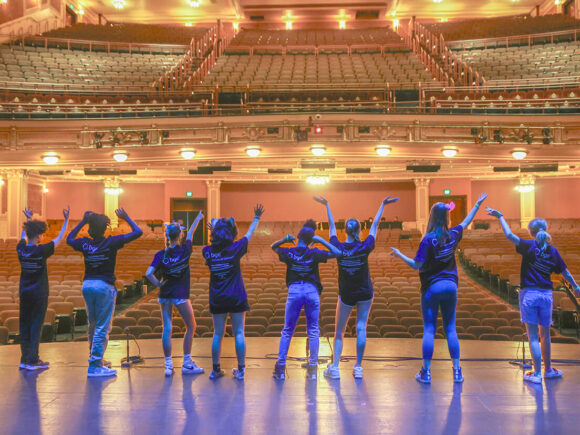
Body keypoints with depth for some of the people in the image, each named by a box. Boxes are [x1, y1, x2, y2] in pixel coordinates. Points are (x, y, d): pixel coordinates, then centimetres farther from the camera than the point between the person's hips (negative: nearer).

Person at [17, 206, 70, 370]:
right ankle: (33, 360, 2)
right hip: (38, 294, -6)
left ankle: (25, 359, 16)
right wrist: (66, 220, -2)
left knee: (24, 325, 10)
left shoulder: (21, 249, -1)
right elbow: (60, 238, -9)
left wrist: (28, 219, 33)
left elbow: (24, 235, 21)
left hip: (24, 292, 6)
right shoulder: (41, 251, -16)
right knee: (36, 326, 0)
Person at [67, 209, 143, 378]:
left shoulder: (85, 244, 0)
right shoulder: (111, 242, -12)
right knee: (102, 327, -2)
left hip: (87, 285, 6)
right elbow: (137, 232, -9)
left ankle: (96, 359, 28)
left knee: (93, 325, 18)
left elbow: (69, 239, 23)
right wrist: (126, 218, 4)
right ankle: (94, 366, -3)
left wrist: (82, 221, 22)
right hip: (104, 286, -5)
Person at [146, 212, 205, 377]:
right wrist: (198, 218, 28)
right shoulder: (184, 250, -6)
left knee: (167, 328, 6)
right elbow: (190, 234, 12)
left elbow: (148, 273, -12)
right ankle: (187, 363, 9)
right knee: (191, 327, 10)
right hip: (180, 294, -3)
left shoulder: (161, 255, -3)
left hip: (164, 294, 3)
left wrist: (158, 284, 3)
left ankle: (168, 365, 5)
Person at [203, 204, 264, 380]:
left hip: (217, 299, 2)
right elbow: (250, 233, 7)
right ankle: (241, 369, 7)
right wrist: (256, 218, 20)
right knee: (238, 333, 4)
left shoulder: (208, 251, -3)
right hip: (236, 297, -2)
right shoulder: (235, 248, -8)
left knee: (218, 334, 9)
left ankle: (215, 369, 15)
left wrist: (214, 231, 27)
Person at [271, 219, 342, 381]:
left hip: (294, 291, 1)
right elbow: (337, 253, -3)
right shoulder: (314, 254, -5)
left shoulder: (289, 252, 1)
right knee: (313, 331, 8)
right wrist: (321, 240, -2)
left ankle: (280, 367, 8)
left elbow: (273, 246, 21)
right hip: (312, 291, -1)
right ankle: (312, 368, 8)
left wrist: (285, 239, 6)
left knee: (287, 331, 10)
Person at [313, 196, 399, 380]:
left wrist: (326, 205, 18)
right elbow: (375, 225, 1)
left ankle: (334, 367, 3)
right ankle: (358, 368, 2)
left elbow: (332, 226, 6)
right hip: (365, 294, 0)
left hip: (345, 295, 0)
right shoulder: (364, 247, -9)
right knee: (361, 328, 3)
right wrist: (383, 205, 11)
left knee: (339, 332, 8)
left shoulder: (338, 248, -7)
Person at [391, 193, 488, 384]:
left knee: (429, 329, 1)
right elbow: (466, 222, 22)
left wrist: (399, 255, -2)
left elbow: (417, 265, -15)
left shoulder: (429, 239, -14)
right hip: (451, 285, 4)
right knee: (450, 329, 10)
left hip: (431, 287, -4)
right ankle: (457, 371, 10)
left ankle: (426, 372, 4)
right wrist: (478, 204, 35)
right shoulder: (453, 235, 2)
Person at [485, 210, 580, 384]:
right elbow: (565, 272, 15)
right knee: (545, 335, 17)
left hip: (529, 294, -4)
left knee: (533, 336, -2)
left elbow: (509, 235, -16)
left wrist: (500, 216, -5)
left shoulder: (530, 246, -7)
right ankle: (548, 369, 29)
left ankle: (537, 373, -2)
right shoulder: (552, 250, 5)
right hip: (546, 294, 4)